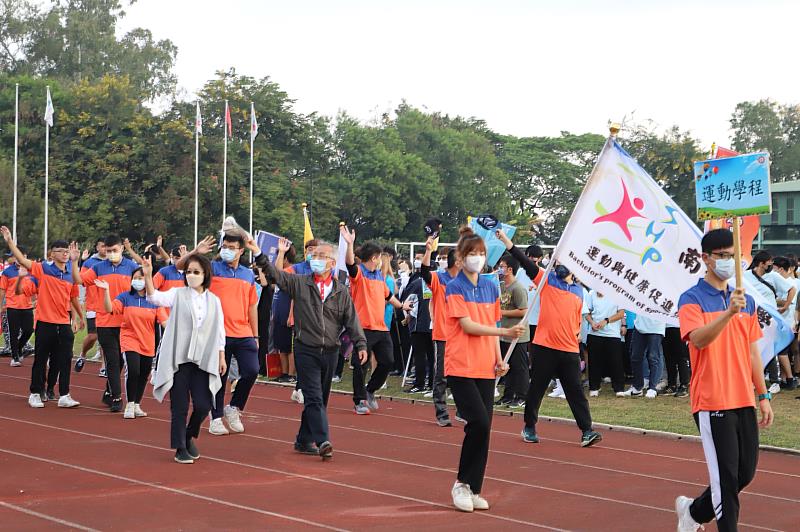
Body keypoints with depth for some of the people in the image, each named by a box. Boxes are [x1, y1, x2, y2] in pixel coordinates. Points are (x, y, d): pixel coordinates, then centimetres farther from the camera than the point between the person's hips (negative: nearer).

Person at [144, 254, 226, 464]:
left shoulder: (214, 300, 10)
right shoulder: (178, 294, 2)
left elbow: (219, 332, 14)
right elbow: (156, 298, -17)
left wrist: (222, 358, 11)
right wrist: (148, 276, -33)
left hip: (203, 360, 2)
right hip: (178, 359, -2)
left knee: (203, 405, -3)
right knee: (180, 406, 0)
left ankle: (189, 435, 24)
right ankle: (180, 448, 12)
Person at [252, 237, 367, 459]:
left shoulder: (342, 291, 7)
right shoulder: (299, 283, 3)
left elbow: (351, 320, 6)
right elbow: (275, 274, -5)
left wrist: (361, 344, -4)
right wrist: (258, 254, -17)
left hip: (330, 352, 3)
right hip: (306, 351, -3)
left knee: (319, 399, 10)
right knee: (314, 397, -12)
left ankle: (304, 441, 21)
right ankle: (323, 441, -20)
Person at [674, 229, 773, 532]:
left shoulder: (746, 301, 12)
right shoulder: (692, 300, -7)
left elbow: (753, 352, 17)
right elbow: (698, 339, -25)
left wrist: (763, 396, 14)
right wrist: (729, 312, -38)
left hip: (744, 402, 7)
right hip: (712, 403, -7)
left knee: (746, 472, 12)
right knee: (725, 475, -5)